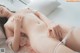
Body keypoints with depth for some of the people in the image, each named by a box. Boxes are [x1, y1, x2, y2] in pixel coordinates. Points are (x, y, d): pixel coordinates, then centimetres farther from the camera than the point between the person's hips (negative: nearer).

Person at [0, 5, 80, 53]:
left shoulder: (25, 10, 31)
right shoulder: (7, 25, 21)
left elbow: (40, 15, 15)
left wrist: (51, 24, -7)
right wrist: (17, 27, -3)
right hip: (38, 37, -5)